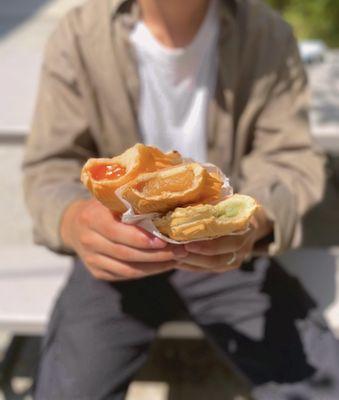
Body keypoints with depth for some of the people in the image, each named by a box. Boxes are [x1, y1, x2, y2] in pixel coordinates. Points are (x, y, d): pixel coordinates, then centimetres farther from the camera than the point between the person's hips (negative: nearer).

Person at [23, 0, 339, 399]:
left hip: (226, 247, 1)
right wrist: (75, 220, -34)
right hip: (121, 247, 0)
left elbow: (291, 160, -8)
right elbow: (50, 169, -9)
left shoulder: (269, 35, -10)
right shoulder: (76, 37, -12)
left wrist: (255, 219, -33)